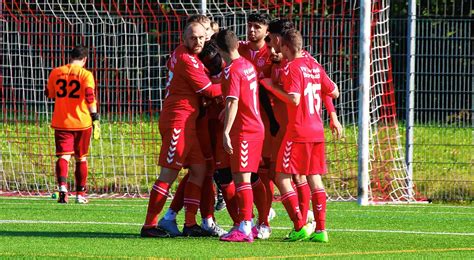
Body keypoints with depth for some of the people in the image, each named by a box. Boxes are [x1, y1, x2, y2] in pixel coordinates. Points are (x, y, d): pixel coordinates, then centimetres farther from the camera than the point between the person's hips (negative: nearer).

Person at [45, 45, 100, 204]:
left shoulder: (56, 73, 5)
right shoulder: (85, 74, -6)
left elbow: (49, 94, 18)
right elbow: (90, 97, -16)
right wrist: (95, 118, -13)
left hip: (61, 122, 2)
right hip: (82, 122, -2)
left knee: (63, 156, -5)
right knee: (81, 159, 12)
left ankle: (62, 187, -31)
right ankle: (80, 194, 19)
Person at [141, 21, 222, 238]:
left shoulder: (181, 54, 11)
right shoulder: (187, 60, -16)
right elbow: (209, 90, -12)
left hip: (187, 123, 10)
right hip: (178, 120, -10)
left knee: (199, 169, 10)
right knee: (168, 175, -9)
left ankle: (190, 224, 11)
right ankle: (149, 225, -7)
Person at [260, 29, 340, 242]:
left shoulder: (292, 67, -11)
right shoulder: (314, 65, 10)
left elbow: (294, 99, -22)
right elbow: (334, 92, 15)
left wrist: (272, 87, -12)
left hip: (298, 131, -7)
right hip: (317, 131, 7)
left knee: (282, 177, -1)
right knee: (314, 178, 10)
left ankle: (300, 227, -9)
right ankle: (320, 230, 5)